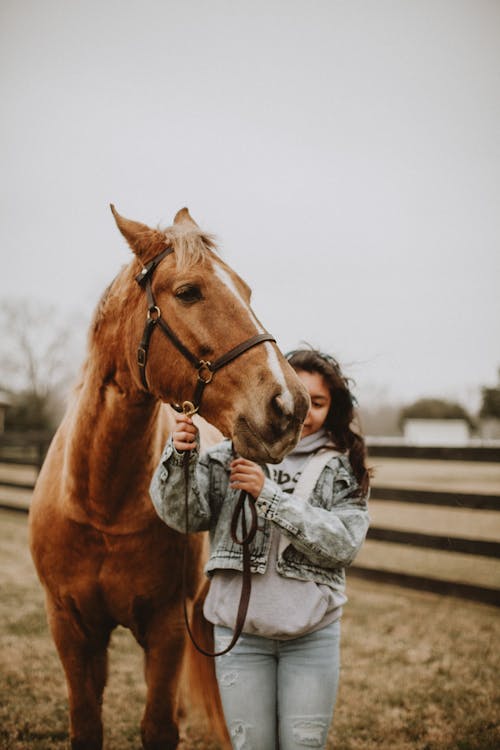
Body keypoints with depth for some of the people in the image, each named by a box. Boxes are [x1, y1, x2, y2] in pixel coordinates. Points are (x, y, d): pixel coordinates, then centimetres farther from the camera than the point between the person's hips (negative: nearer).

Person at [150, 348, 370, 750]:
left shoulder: (344, 469, 0)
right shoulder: (229, 456, 0)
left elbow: (344, 543, -13)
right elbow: (181, 515, -9)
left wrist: (269, 494, -19)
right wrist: (180, 457, -28)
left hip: (313, 634, 0)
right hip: (240, 631, 0)